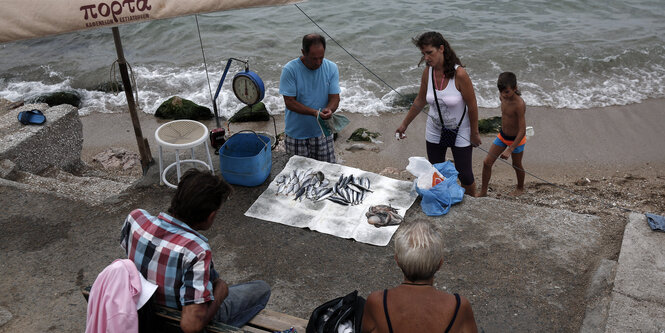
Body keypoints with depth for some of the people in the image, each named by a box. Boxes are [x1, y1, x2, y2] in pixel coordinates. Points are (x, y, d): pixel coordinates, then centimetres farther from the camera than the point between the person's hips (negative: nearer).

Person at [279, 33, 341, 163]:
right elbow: (289, 102, -16)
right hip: (296, 134, -2)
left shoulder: (331, 68, -5)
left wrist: (329, 109, -30)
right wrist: (314, 112, -29)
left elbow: (335, 97, -5)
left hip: (322, 132, 2)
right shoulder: (290, 70, -15)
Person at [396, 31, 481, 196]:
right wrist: (404, 124, 11)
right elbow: (420, 101, 5)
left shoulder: (459, 74, -25)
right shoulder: (428, 72, -10)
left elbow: (472, 106, -16)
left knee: (465, 176, 6)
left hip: (460, 132, -4)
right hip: (434, 132, 4)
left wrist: (474, 133, -8)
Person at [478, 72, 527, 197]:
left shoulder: (519, 104, -31)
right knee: (487, 162, 3)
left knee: (517, 165, 16)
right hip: (502, 136, 6)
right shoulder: (503, 97, -9)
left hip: (516, 140, -6)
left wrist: (510, 149, -33)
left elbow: (522, 131, -30)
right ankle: (483, 192, 17)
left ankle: (520, 188, 44)